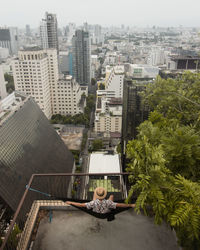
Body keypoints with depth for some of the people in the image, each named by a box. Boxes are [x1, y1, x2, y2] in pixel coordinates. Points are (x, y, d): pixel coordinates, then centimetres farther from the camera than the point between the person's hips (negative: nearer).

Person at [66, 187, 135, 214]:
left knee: (94, 192, 12)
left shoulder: (93, 203, -41)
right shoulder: (108, 202, -41)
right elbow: (119, 205, -35)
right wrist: (131, 205, -24)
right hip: (107, 213, 0)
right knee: (112, 196, 12)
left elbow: (81, 205, -35)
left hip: (96, 213, 1)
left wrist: (71, 202, -24)